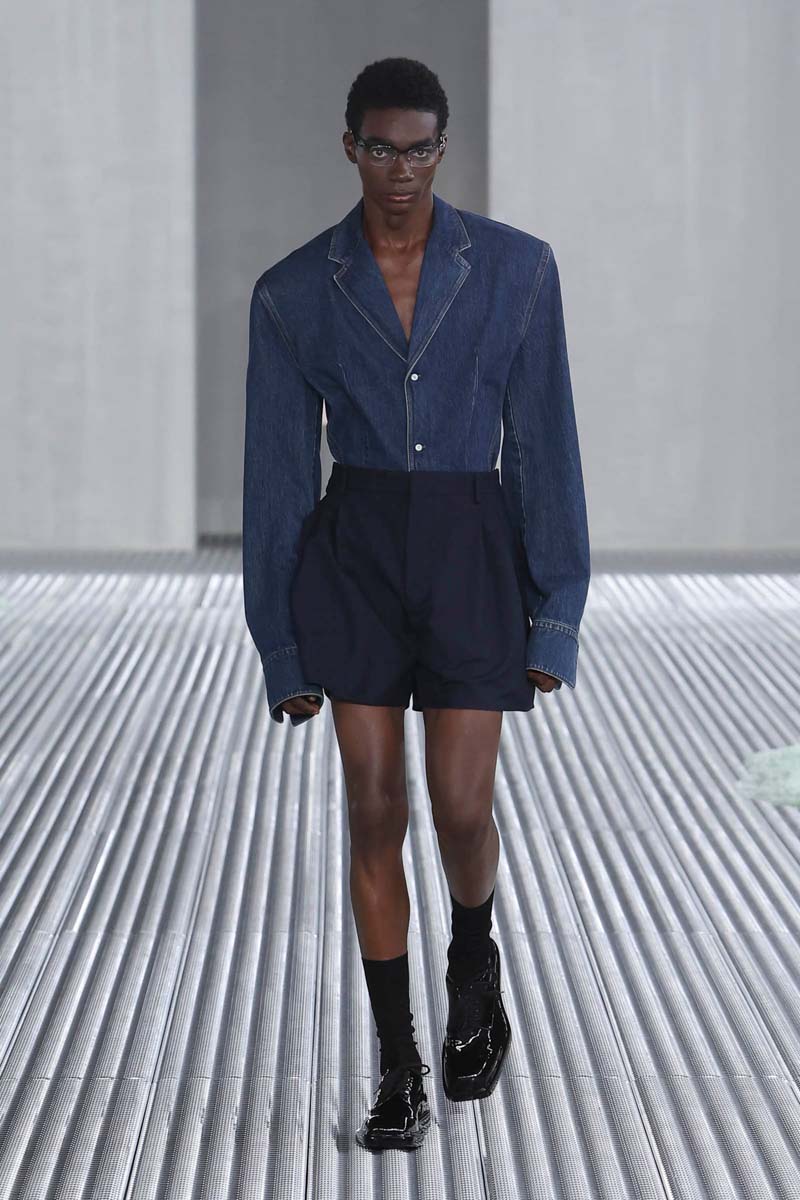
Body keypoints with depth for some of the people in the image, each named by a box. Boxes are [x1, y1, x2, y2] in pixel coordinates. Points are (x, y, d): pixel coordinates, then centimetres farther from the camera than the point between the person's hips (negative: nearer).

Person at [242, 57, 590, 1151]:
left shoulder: (516, 268, -2)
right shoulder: (293, 294, -1)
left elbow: (545, 445, 0)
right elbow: (278, 475, 3)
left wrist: (558, 618, -3)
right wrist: (282, 651, 3)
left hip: (473, 554, 0)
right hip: (353, 554, 1)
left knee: (460, 809, -5)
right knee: (376, 810, -1)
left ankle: (474, 959, 31)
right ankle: (400, 1072, 12)